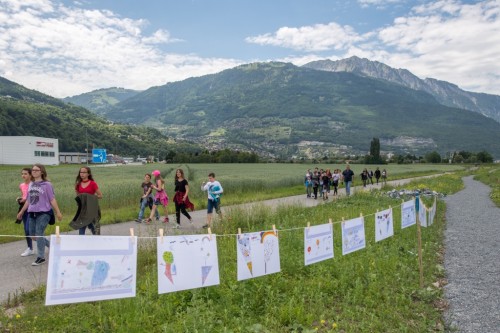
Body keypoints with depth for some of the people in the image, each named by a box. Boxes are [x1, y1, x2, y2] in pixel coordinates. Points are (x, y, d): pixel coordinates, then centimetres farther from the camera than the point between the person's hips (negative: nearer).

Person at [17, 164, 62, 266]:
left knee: (39, 234, -7)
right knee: (32, 234, 11)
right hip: (32, 213, 7)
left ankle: (41, 257, 4)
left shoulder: (47, 184, -6)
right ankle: (51, 245, 32)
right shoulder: (31, 184, 10)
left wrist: (58, 212, -8)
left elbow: (52, 199, -6)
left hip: (43, 213, -6)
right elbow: (28, 200, 19)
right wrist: (21, 212, 22)